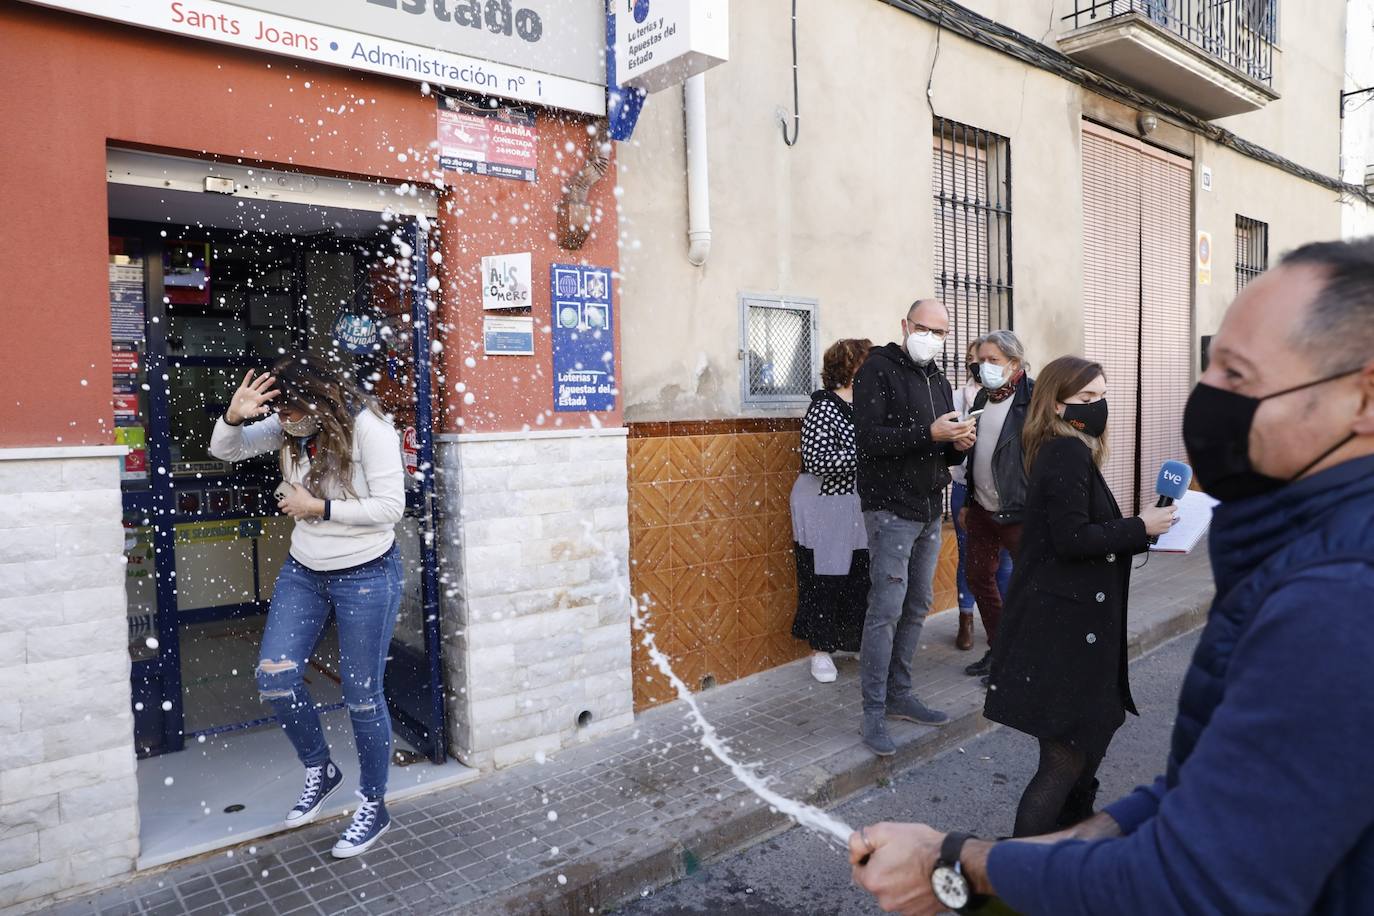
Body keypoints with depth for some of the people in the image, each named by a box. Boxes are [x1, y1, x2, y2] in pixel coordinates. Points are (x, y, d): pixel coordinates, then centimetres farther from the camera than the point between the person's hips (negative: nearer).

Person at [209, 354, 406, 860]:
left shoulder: (369, 429, -19)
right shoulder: (287, 426, -1)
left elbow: (390, 506, -21)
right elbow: (226, 451, 4)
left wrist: (319, 507, -20)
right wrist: (234, 417, -18)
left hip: (366, 576, -6)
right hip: (303, 572, 6)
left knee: (362, 695, 4)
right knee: (274, 676, -1)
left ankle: (374, 806, 24)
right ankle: (319, 769, 26)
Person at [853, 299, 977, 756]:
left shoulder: (939, 380, 17)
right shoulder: (878, 370, -7)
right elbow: (869, 438, -19)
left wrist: (959, 445, -2)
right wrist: (929, 433, -26)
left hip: (930, 510, 8)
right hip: (891, 509, -8)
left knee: (917, 606, 12)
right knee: (887, 608, -8)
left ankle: (898, 693, 25)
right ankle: (874, 713, 2)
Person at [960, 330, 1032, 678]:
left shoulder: (1033, 397, -13)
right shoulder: (982, 397, 11)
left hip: (1019, 511, -8)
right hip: (982, 508, 8)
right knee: (979, 577, 14)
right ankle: (998, 649, 29)